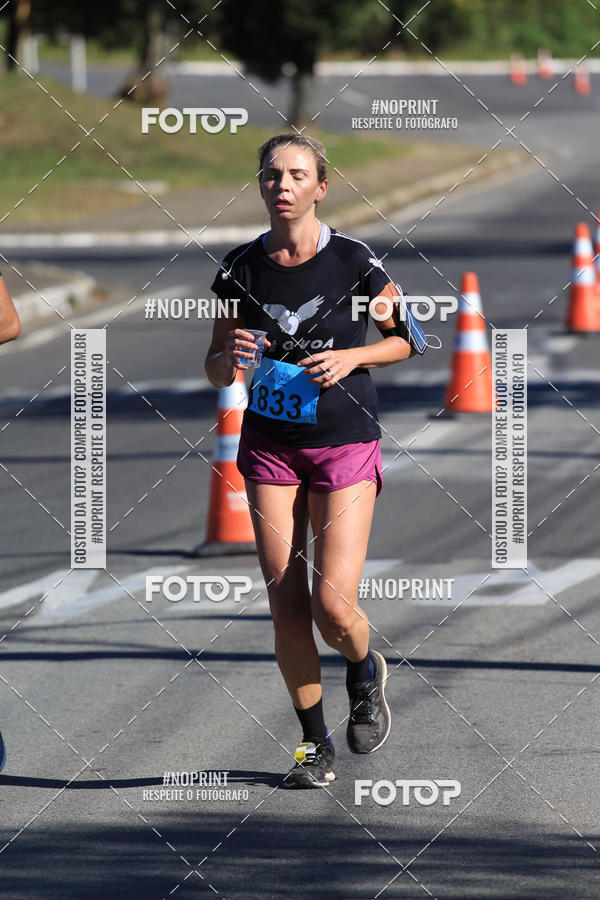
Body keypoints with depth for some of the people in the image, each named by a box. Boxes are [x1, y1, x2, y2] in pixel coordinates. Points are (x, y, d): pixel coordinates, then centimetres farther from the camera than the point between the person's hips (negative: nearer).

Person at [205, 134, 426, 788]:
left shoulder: (353, 262, -8)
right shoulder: (242, 268, 1)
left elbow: (409, 338, 4)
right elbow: (215, 371, 9)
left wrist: (350, 356, -13)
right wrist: (231, 357, -14)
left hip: (345, 446, -3)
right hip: (270, 447, 3)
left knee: (334, 606, -13)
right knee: (286, 606, -2)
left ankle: (365, 673, 22)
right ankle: (314, 742, 14)